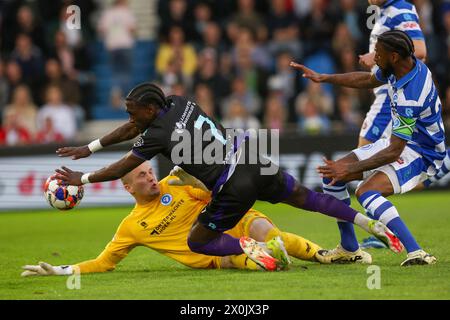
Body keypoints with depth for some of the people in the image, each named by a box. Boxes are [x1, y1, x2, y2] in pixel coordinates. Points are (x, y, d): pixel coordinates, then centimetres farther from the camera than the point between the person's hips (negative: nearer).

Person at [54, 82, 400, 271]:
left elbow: (121, 169, 1)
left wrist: (81, 179, 14)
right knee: (303, 197, 23)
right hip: (253, 161, 7)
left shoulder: (158, 135, -13)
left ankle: (248, 247, -14)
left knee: (197, 243, 9)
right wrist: (89, 148, 27)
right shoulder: (177, 102, 8)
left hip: (234, 188, -7)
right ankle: (372, 223, 18)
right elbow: (133, 128, 23)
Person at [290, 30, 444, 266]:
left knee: (366, 191, -32)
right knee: (332, 174, 8)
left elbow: (394, 152, -30)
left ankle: (415, 252, -35)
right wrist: (324, 78, 13)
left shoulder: (410, 98, -34)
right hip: (402, 141, 10)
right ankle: (349, 248, 18)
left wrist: (351, 169, -27)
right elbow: (368, 80, 16)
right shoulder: (400, 67, -7)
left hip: (422, 154, -10)